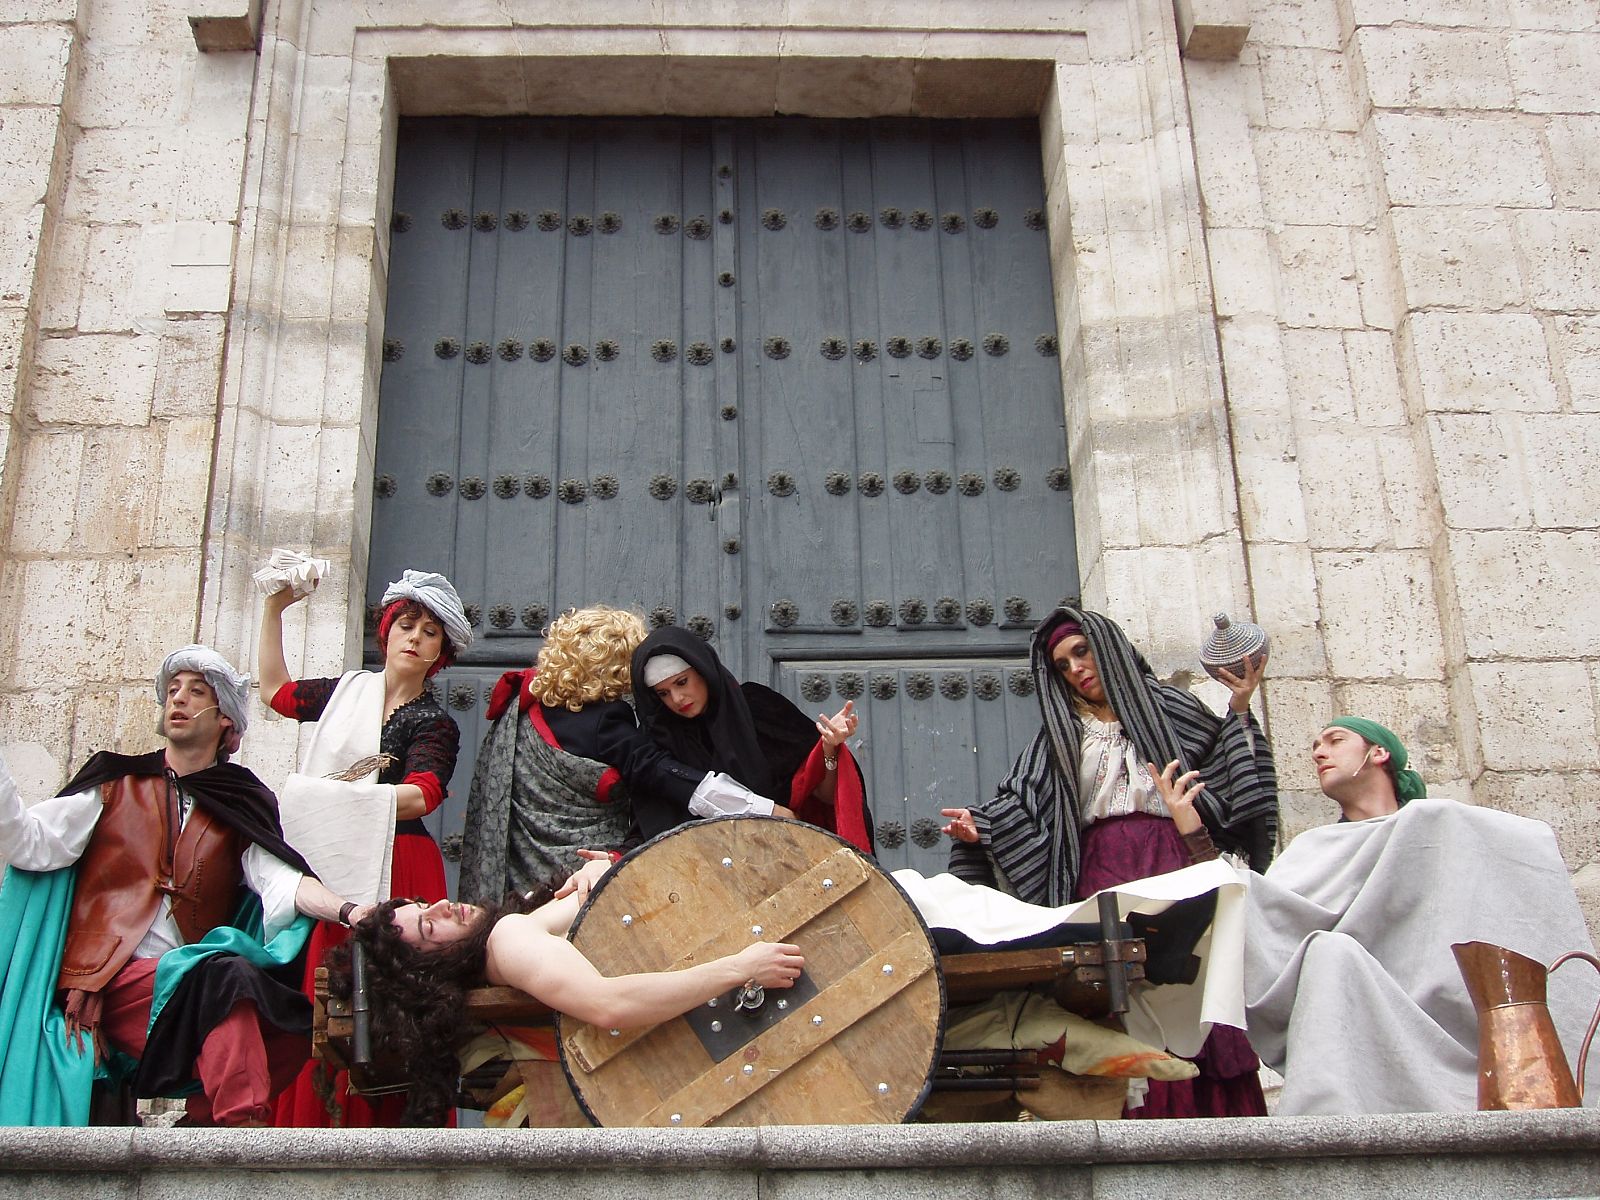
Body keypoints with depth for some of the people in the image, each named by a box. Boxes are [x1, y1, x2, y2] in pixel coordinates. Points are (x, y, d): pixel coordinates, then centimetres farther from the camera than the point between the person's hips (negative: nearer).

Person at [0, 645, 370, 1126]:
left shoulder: (241, 806, 16)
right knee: (225, 977, -30)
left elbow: (282, 883, 0)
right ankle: (241, 1124, -29)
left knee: (292, 1028, -24)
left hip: (197, 984, 2)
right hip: (114, 981, -2)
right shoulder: (116, 784, 15)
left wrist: (347, 911, -20)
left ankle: (206, 1118, -10)